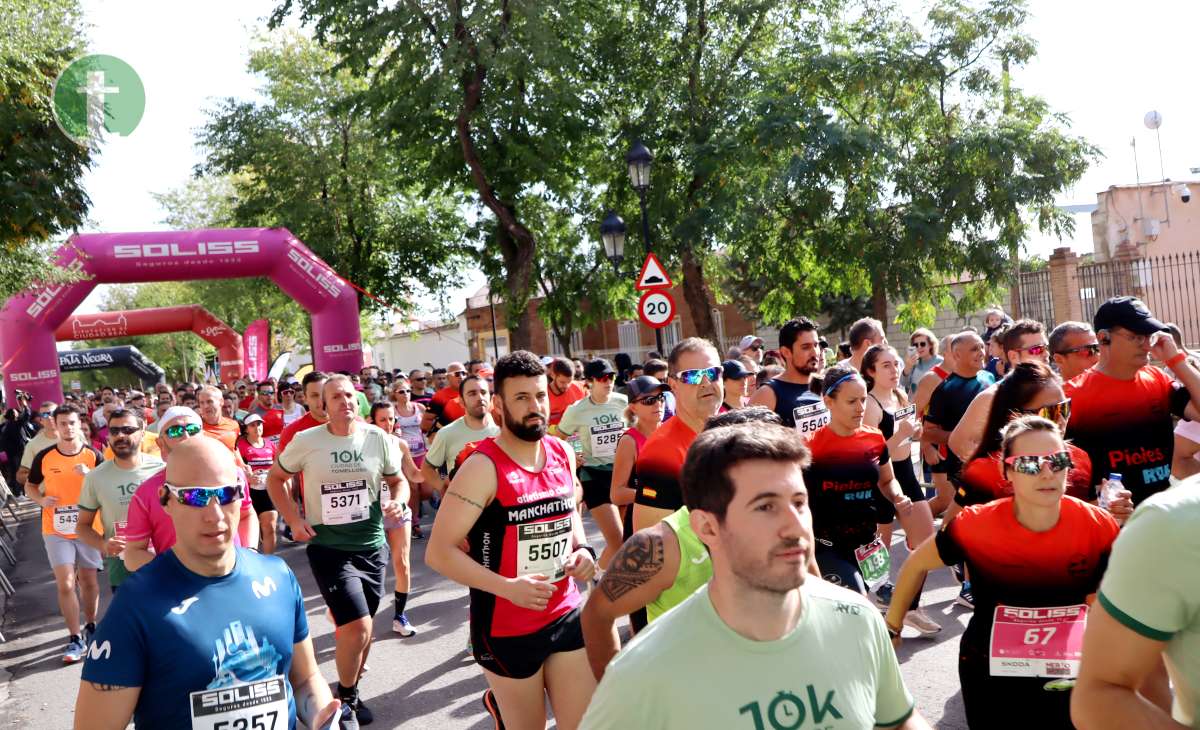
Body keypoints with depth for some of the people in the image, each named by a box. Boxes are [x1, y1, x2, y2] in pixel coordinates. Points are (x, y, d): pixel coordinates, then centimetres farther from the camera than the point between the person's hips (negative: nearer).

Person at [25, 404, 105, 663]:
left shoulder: (94, 455, -6)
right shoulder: (44, 457, -4)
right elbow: (30, 485, 11)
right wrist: (41, 499, -11)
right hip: (56, 530, 0)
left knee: (88, 581, 13)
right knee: (65, 584, -5)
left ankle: (90, 627, 32)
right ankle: (75, 639, 5)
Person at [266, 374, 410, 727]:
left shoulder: (378, 439, -3)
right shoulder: (305, 441, -8)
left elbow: (398, 479, 11)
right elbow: (274, 478, 6)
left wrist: (399, 502, -11)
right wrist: (293, 520, -5)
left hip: (372, 546, 3)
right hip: (328, 547, -3)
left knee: (359, 626, 16)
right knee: (358, 626, -13)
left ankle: (350, 690, 41)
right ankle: (346, 698, 15)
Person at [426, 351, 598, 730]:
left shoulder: (563, 454, 1)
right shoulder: (483, 467, -18)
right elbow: (439, 552, -18)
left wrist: (582, 548, 1)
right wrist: (507, 587, -26)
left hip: (567, 616, 5)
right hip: (506, 628, -5)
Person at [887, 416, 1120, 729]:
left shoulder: (1099, 526, -18)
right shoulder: (977, 525, -22)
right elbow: (917, 564, -5)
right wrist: (892, 627, 2)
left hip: (1066, 673, 2)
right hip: (989, 670, -1)